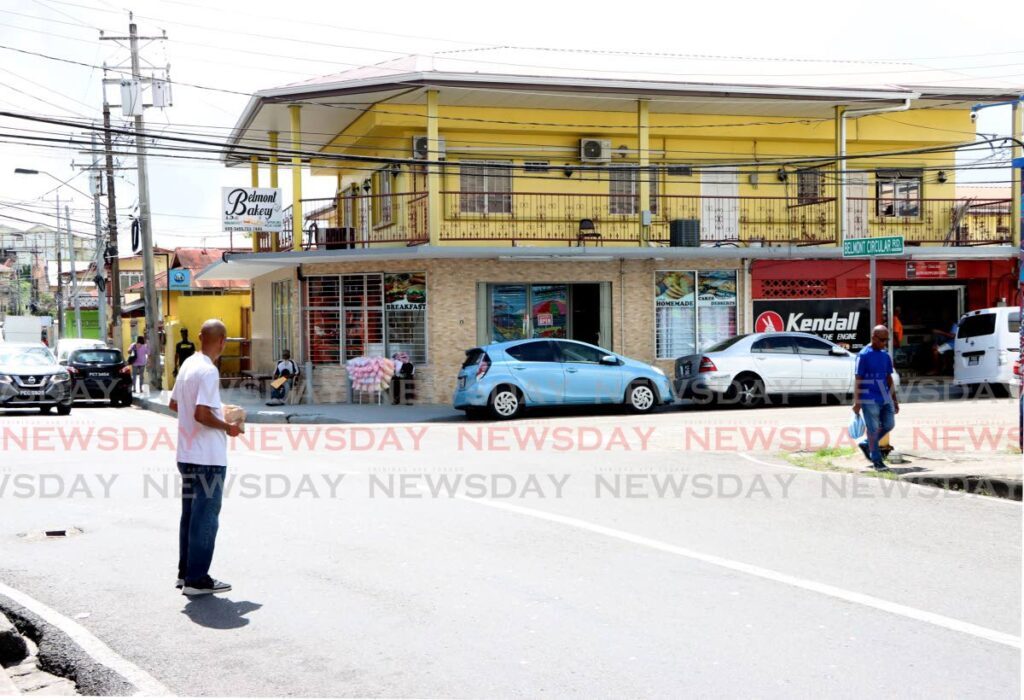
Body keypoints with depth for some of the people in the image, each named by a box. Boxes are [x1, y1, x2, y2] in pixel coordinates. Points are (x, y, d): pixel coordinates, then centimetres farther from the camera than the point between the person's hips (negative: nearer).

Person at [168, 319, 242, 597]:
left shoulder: (188, 365, 9)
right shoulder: (209, 371, -19)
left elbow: (174, 403, 19)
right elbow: (202, 415, -26)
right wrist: (228, 427, -10)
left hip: (187, 455, 9)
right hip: (208, 458, -9)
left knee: (190, 514, 16)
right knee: (206, 517, -1)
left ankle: (185, 573, 24)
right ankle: (197, 579, 3)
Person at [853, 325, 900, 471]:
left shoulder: (885, 356, 11)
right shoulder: (864, 355, -9)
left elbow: (889, 378, 18)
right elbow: (858, 380, -9)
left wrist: (894, 399, 17)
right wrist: (856, 402, -11)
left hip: (885, 398, 7)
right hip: (869, 400, -7)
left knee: (889, 425, 10)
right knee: (873, 429, -1)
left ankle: (866, 444, 29)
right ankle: (877, 461, 8)